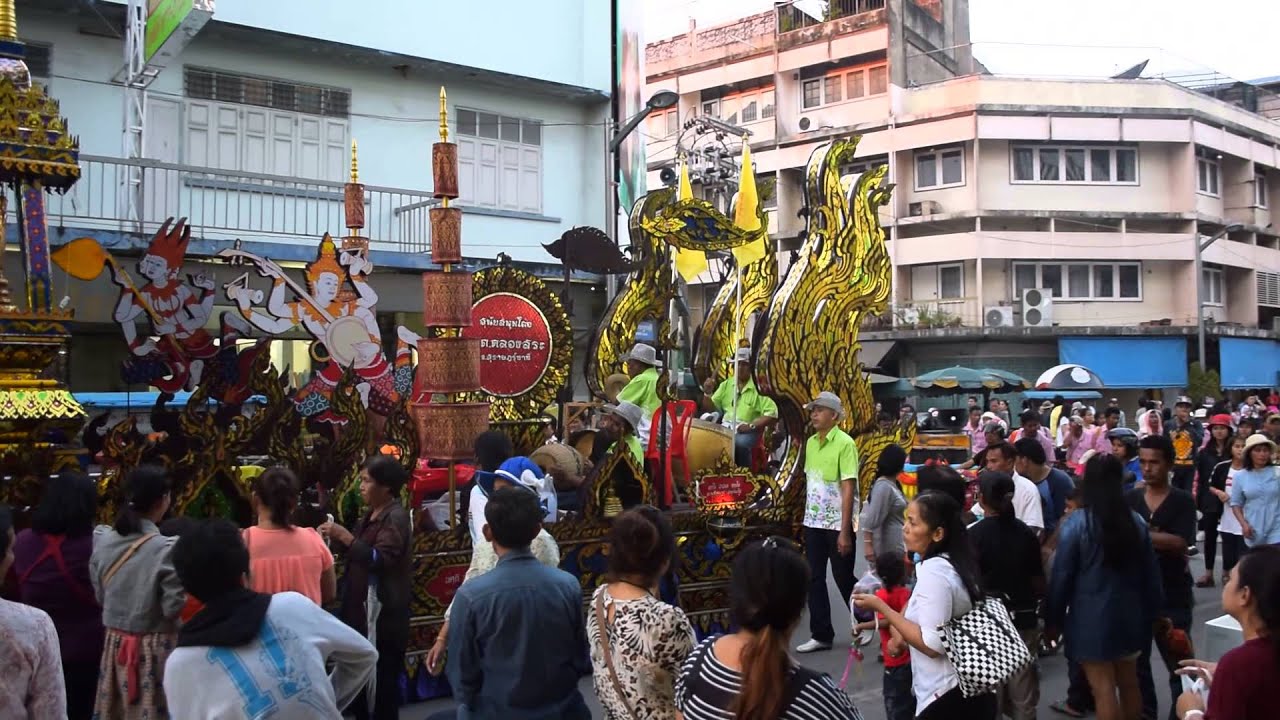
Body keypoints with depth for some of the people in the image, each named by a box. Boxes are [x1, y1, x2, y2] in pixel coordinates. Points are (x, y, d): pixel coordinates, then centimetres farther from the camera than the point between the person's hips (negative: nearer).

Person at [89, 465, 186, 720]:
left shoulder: (101, 540, -4)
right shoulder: (166, 549, -20)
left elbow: (100, 596, 7)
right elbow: (174, 608, -16)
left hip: (115, 643, 5)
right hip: (155, 648, -5)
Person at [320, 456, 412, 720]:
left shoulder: (396, 517, -14)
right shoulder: (371, 515, 13)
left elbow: (379, 560, -24)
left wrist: (344, 535, -25)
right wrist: (337, 538, 2)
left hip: (382, 612, -9)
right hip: (360, 606, 9)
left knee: (381, 679, -4)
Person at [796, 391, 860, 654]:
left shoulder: (844, 443, -13)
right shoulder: (811, 442, 7)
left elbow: (848, 488, -16)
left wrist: (845, 531, -18)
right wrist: (807, 519, 11)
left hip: (837, 524, -6)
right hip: (813, 523, 6)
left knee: (843, 578, 6)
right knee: (814, 579, 6)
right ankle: (821, 635, 14)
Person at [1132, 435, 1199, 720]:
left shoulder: (1183, 501, -4)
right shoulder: (1129, 499, 4)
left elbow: (1181, 543, -17)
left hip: (1172, 594, -3)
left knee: (1178, 662, 5)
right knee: (1136, 659, 12)